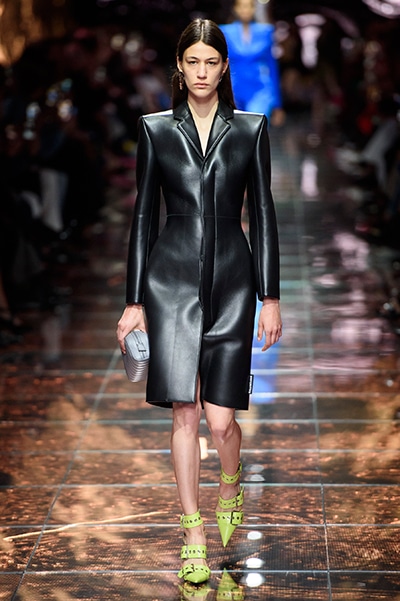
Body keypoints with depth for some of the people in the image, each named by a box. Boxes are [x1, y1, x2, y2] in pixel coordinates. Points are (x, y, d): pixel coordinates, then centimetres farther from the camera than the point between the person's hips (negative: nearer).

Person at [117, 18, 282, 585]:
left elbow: (263, 214, 5)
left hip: (231, 281, 0)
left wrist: (271, 296, 1)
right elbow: (144, 215, 6)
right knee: (185, 413, 0)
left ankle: (231, 486, 32)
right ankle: (194, 533, 14)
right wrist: (134, 301, 3)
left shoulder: (250, 129, 5)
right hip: (172, 278, 0)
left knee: (220, 417, -2)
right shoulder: (155, 129, 5)